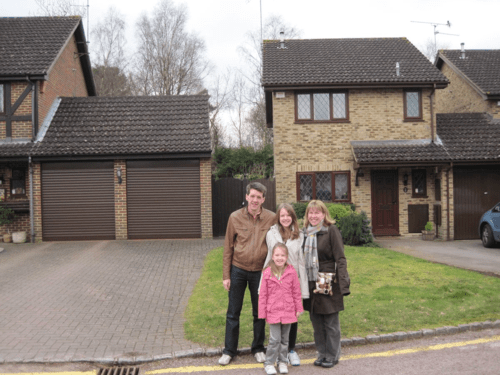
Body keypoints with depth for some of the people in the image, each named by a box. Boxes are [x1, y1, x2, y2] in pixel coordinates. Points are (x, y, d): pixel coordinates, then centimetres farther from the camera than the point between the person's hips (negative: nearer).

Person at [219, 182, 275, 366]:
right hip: (238, 270, 0)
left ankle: (258, 348, 30)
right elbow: (228, 248, -1)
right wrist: (226, 275, -3)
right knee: (233, 312, 8)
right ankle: (229, 350, 23)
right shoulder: (235, 217, -6)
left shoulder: (271, 218, -6)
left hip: (260, 272, 0)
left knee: (259, 313, 12)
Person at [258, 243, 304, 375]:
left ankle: (283, 362, 30)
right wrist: (262, 312, 0)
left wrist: (298, 309, 6)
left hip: (288, 311, 2)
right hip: (273, 312, -2)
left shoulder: (291, 272, -4)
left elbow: (296, 292, 4)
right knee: (274, 339, -4)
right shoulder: (267, 273, -7)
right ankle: (269, 363, 14)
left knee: (285, 339, 14)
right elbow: (263, 294, -1)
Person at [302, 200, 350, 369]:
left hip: (328, 284, -5)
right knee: (316, 322, 13)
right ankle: (322, 353, 27)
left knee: (331, 322, 5)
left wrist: (342, 284, -17)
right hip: (311, 284, 6)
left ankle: (332, 355, 20)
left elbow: (340, 259, -11)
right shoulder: (306, 232, 9)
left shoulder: (331, 230, -8)